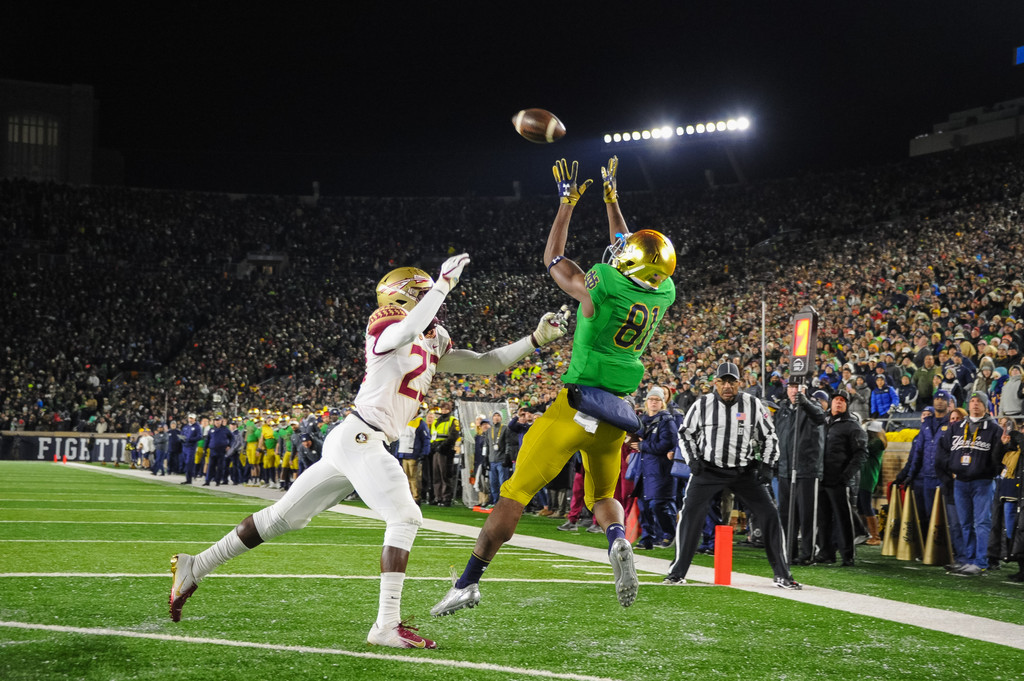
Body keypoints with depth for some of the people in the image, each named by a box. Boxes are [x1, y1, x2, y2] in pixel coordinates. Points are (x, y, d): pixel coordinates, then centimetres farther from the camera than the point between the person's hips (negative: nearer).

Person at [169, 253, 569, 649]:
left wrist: (537, 339, 16)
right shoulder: (387, 328, -7)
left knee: (283, 517, 13)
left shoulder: (432, 345, 18)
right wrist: (444, 282, -24)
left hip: (359, 443, 9)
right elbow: (407, 330, -31)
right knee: (405, 518, -14)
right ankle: (387, 625, -17)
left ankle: (195, 567, 20)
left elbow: (484, 364, 21)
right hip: (358, 437, -9)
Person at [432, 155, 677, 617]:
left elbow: (552, 260, 6)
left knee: (516, 492, 0)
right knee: (602, 495, 24)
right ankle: (618, 542, -9)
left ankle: (469, 580, 2)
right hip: (619, 411, 5)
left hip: (579, 403, -5)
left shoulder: (598, 288, -13)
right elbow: (630, 264, 22)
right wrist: (611, 200, 30)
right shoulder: (662, 294, 1)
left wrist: (567, 203, 16)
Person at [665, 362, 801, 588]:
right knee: (690, 513, -13)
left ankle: (782, 575, 6)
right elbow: (686, 433, 10)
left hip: (744, 471, 1)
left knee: (770, 515, -5)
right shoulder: (702, 405, -4)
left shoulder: (753, 405, -3)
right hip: (708, 469, -1)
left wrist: (767, 465, -5)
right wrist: (693, 459, -3)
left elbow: (769, 437, 7)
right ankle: (678, 572, 0)